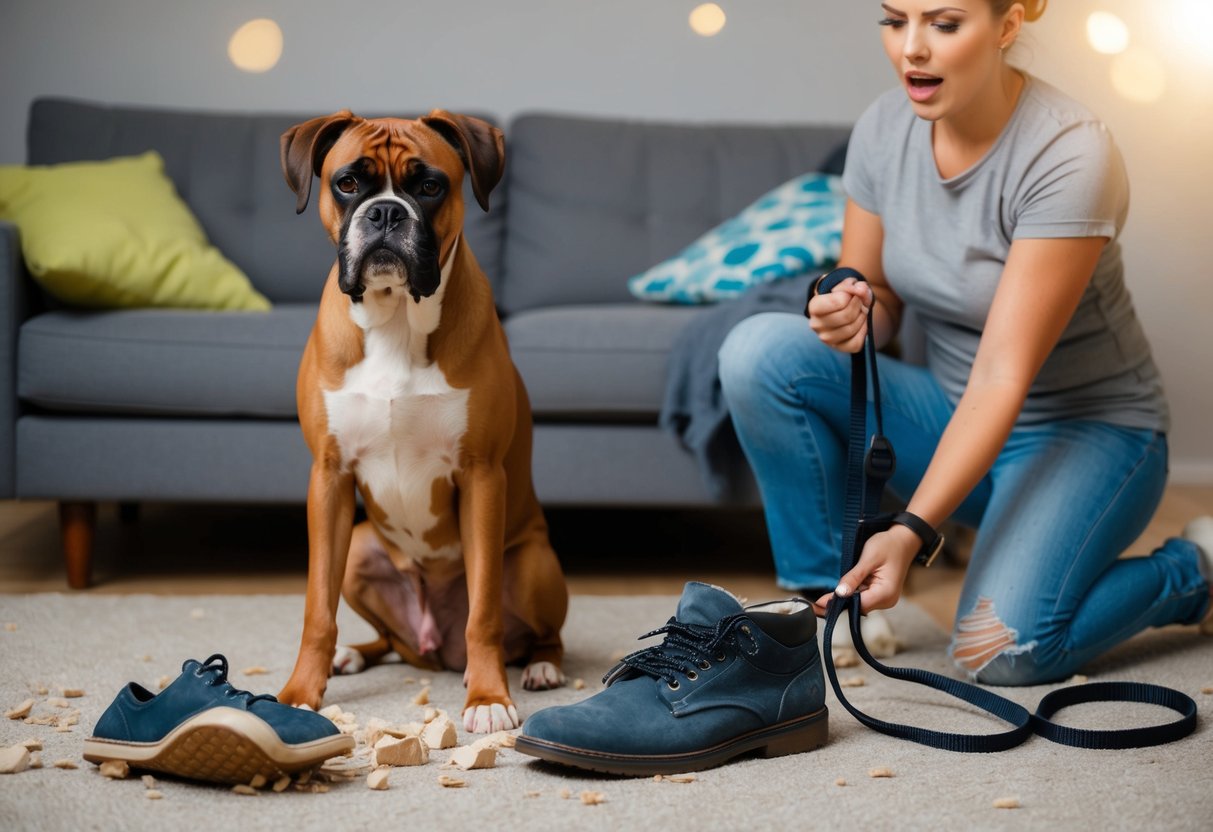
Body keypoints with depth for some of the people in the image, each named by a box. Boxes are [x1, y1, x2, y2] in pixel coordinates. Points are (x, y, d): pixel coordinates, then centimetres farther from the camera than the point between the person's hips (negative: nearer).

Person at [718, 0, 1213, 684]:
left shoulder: (1069, 155, -26)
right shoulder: (884, 128, -8)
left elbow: (1003, 378, -29)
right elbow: (879, 296, 4)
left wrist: (911, 531, -37)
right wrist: (851, 314, -22)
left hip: (1088, 427, -4)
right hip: (956, 414, 5)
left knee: (1001, 651, -26)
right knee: (762, 350, -19)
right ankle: (827, 594, -6)